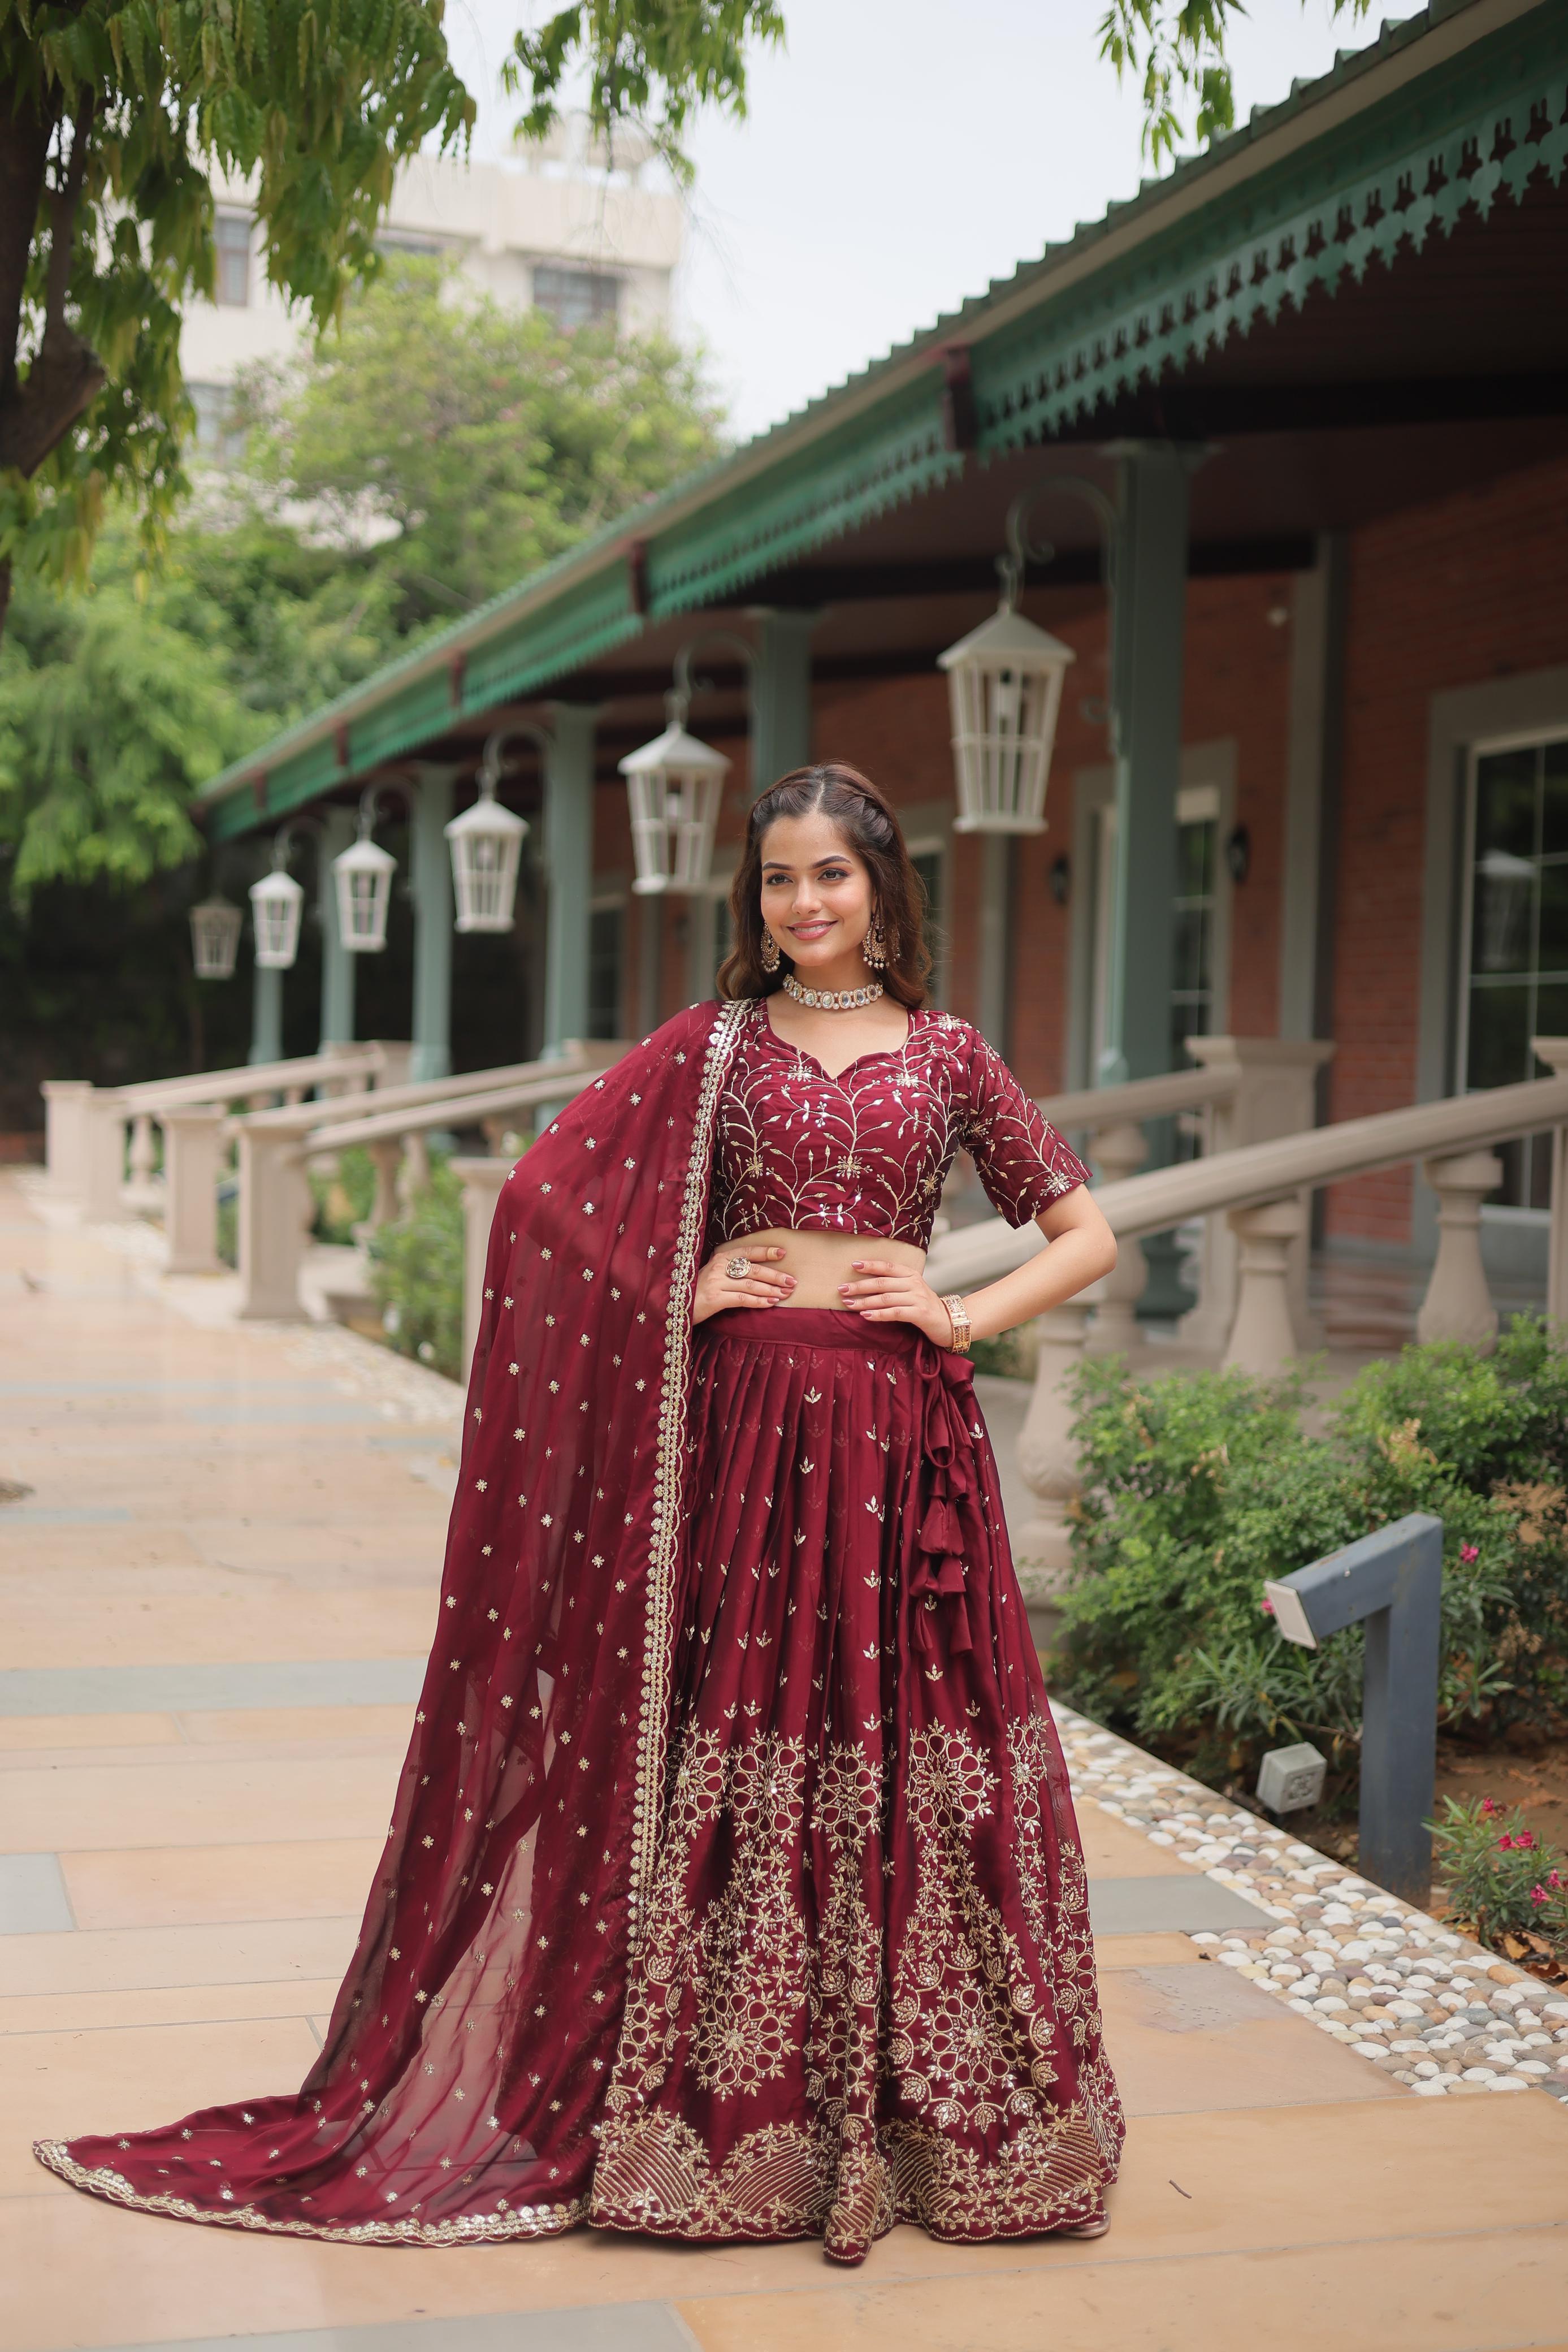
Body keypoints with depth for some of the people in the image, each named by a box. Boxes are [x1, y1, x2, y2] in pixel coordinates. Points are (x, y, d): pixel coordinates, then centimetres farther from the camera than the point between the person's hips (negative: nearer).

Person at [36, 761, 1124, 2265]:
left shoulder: (948, 1056, 8)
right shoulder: (709, 1045, 7)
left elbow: (1085, 1235, 12)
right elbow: (543, 1193, 5)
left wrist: (967, 1315, -1)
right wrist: (684, 1291, -3)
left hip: (902, 1434, 1)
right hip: (745, 1424, -1)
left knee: (910, 1746, 2)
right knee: (740, 1742, 1)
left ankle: (923, 2108, 15)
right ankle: (740, 2107, 12)